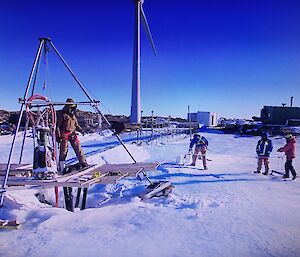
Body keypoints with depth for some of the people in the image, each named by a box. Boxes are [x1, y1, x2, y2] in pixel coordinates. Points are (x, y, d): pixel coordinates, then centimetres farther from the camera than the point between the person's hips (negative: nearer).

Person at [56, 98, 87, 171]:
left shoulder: (73, 115, 16)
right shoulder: (61, 114, -5)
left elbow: (76, 125, 22)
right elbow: (57, 126, -7)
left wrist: (80, 130, 4)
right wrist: (58, 136, -12)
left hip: (72, 134, 6)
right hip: (64, 134, -6)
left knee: (78, 149, 3)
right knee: (63, 151, 0)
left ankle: (84, 163, 8)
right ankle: (62, 166, 12)